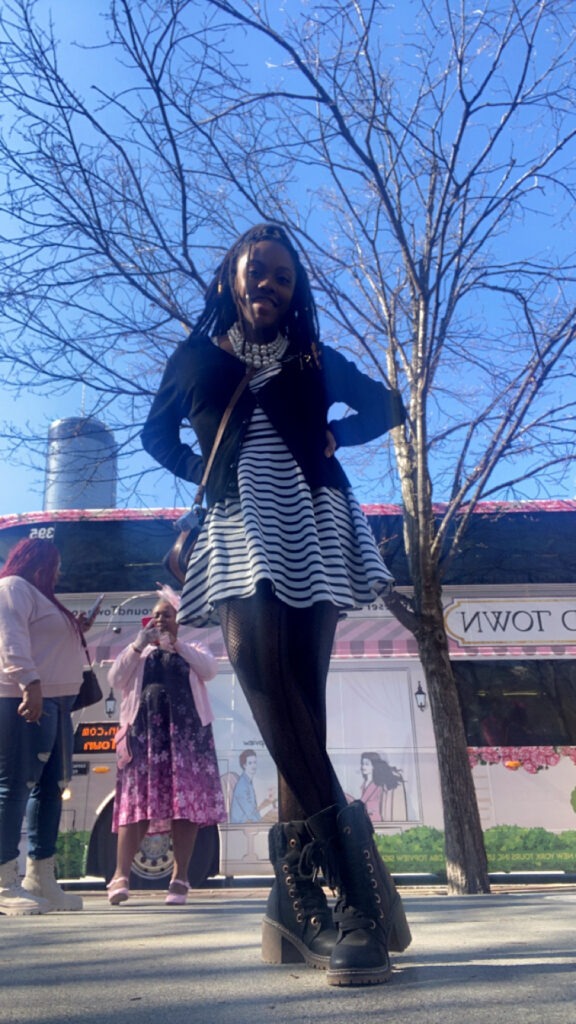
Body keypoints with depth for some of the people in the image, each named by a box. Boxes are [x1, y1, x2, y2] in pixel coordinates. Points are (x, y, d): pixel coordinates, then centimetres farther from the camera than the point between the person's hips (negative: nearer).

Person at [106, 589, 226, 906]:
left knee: (186, 802, -5)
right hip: (144, 732, 1)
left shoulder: (193, 650, 17)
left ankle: (179, 879, 0)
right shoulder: (137, 652, 20)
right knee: (138, 801, -7)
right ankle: (121, 875, -7)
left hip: (186, 732, 0)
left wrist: (175, 644, -11)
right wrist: (138, 644, -7)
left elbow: (210, 670, -4)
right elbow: (115, 680, 3)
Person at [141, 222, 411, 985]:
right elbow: (158, 433, 25)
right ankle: (357, 886, -24)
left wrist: (333, 436, 9)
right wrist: (204, 473, 9)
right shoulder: (196, 359, 15)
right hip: (240, 532, -1)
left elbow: (389, 407, 25)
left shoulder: (316, 361, 17)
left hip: (314, 529, 1)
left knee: (301, 701, -8)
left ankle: (297, 902, -3)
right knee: (268, 685, -25)